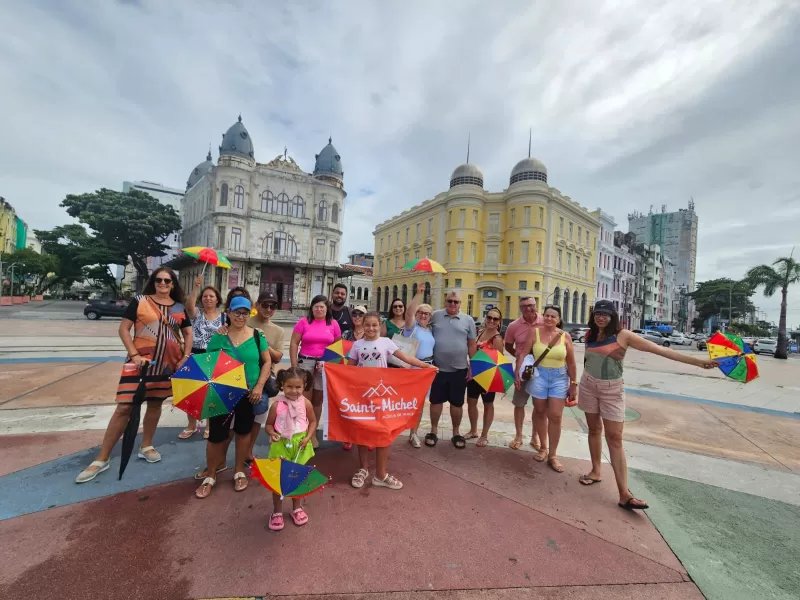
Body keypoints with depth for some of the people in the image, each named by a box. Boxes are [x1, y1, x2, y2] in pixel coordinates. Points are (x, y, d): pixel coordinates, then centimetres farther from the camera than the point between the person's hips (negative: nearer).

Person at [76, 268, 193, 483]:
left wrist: (186, 357, -2)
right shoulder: (140, 301, -2)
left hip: (167, 364, 3)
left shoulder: (179, 308, 6)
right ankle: (102, 459, 11)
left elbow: (188, 333, 11)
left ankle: (146, 447, 32)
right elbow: (124, 328, -3)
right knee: (124, 407, -4)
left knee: (155, 404, 14)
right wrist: (134, 354, -13)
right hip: (141, 361, -3)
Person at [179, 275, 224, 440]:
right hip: (195, 356, 1)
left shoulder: (223, 317, 2)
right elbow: (189, 305, -23)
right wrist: (196, 287, -34)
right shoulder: (196, 313, 1)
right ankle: (192, 425, 27)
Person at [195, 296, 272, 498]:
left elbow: (267, 362, -2)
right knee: (216, 434, 4)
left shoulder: (257, 335, -5)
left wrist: (259, 386, -10)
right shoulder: (218, 337, -4)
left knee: (243, 432, 14)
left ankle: (239, 472, 34)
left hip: (249, 394, 0)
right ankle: (210, 476, 28)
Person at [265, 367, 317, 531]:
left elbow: (312, 421, 1)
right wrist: (272, 433, -23)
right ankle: (277, 512, 33)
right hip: (281, 445, -1)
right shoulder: (277, 405, -15)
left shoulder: (306, 403, -12)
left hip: (300, 445, 1)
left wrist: (308, 437, -13)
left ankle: (296, 508, 39)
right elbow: (269, 424, -3)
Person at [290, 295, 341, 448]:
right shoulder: (303, 322, 0)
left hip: (325, 365, 2)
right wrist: (294, 366, -6)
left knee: (318, 400, 11)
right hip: (305, 362, -1)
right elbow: (294, 344, -1)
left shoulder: (333, 324, 4)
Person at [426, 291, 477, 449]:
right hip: (438, 368, 0)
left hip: (459, 369, 1)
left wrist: (472, 366, 2)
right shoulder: (435, 316, 0)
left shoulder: (468, 320, 1)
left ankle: (456, 433, 31)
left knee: (457, 403, 13)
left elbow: (472, 345, 4)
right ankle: (433, 431, 30)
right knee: (436, 400, 12)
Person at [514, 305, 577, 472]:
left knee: (555, 416, -1)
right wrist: (517, 373, -10)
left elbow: (571, 363, 3)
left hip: (559, 378, 0)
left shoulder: (565, 336, -1)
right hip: (538, 375, 0)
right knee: (540, 412, 12)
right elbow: (524, 354, -4)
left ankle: (553, 455, 14)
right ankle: (543, 447, 31)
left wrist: (573, 384, 3)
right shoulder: (535, 332, -3)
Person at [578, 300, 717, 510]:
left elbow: (659, 349, -15)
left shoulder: (623, 335, -12)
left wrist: (697, 361, -18)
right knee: (594, 430, 12)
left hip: (612, 390, -3)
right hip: (588, 386, 3)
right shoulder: (590, 335, -1)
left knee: (615, 437, -4)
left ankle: (624, 493, -1)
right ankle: (596, 471, 28)